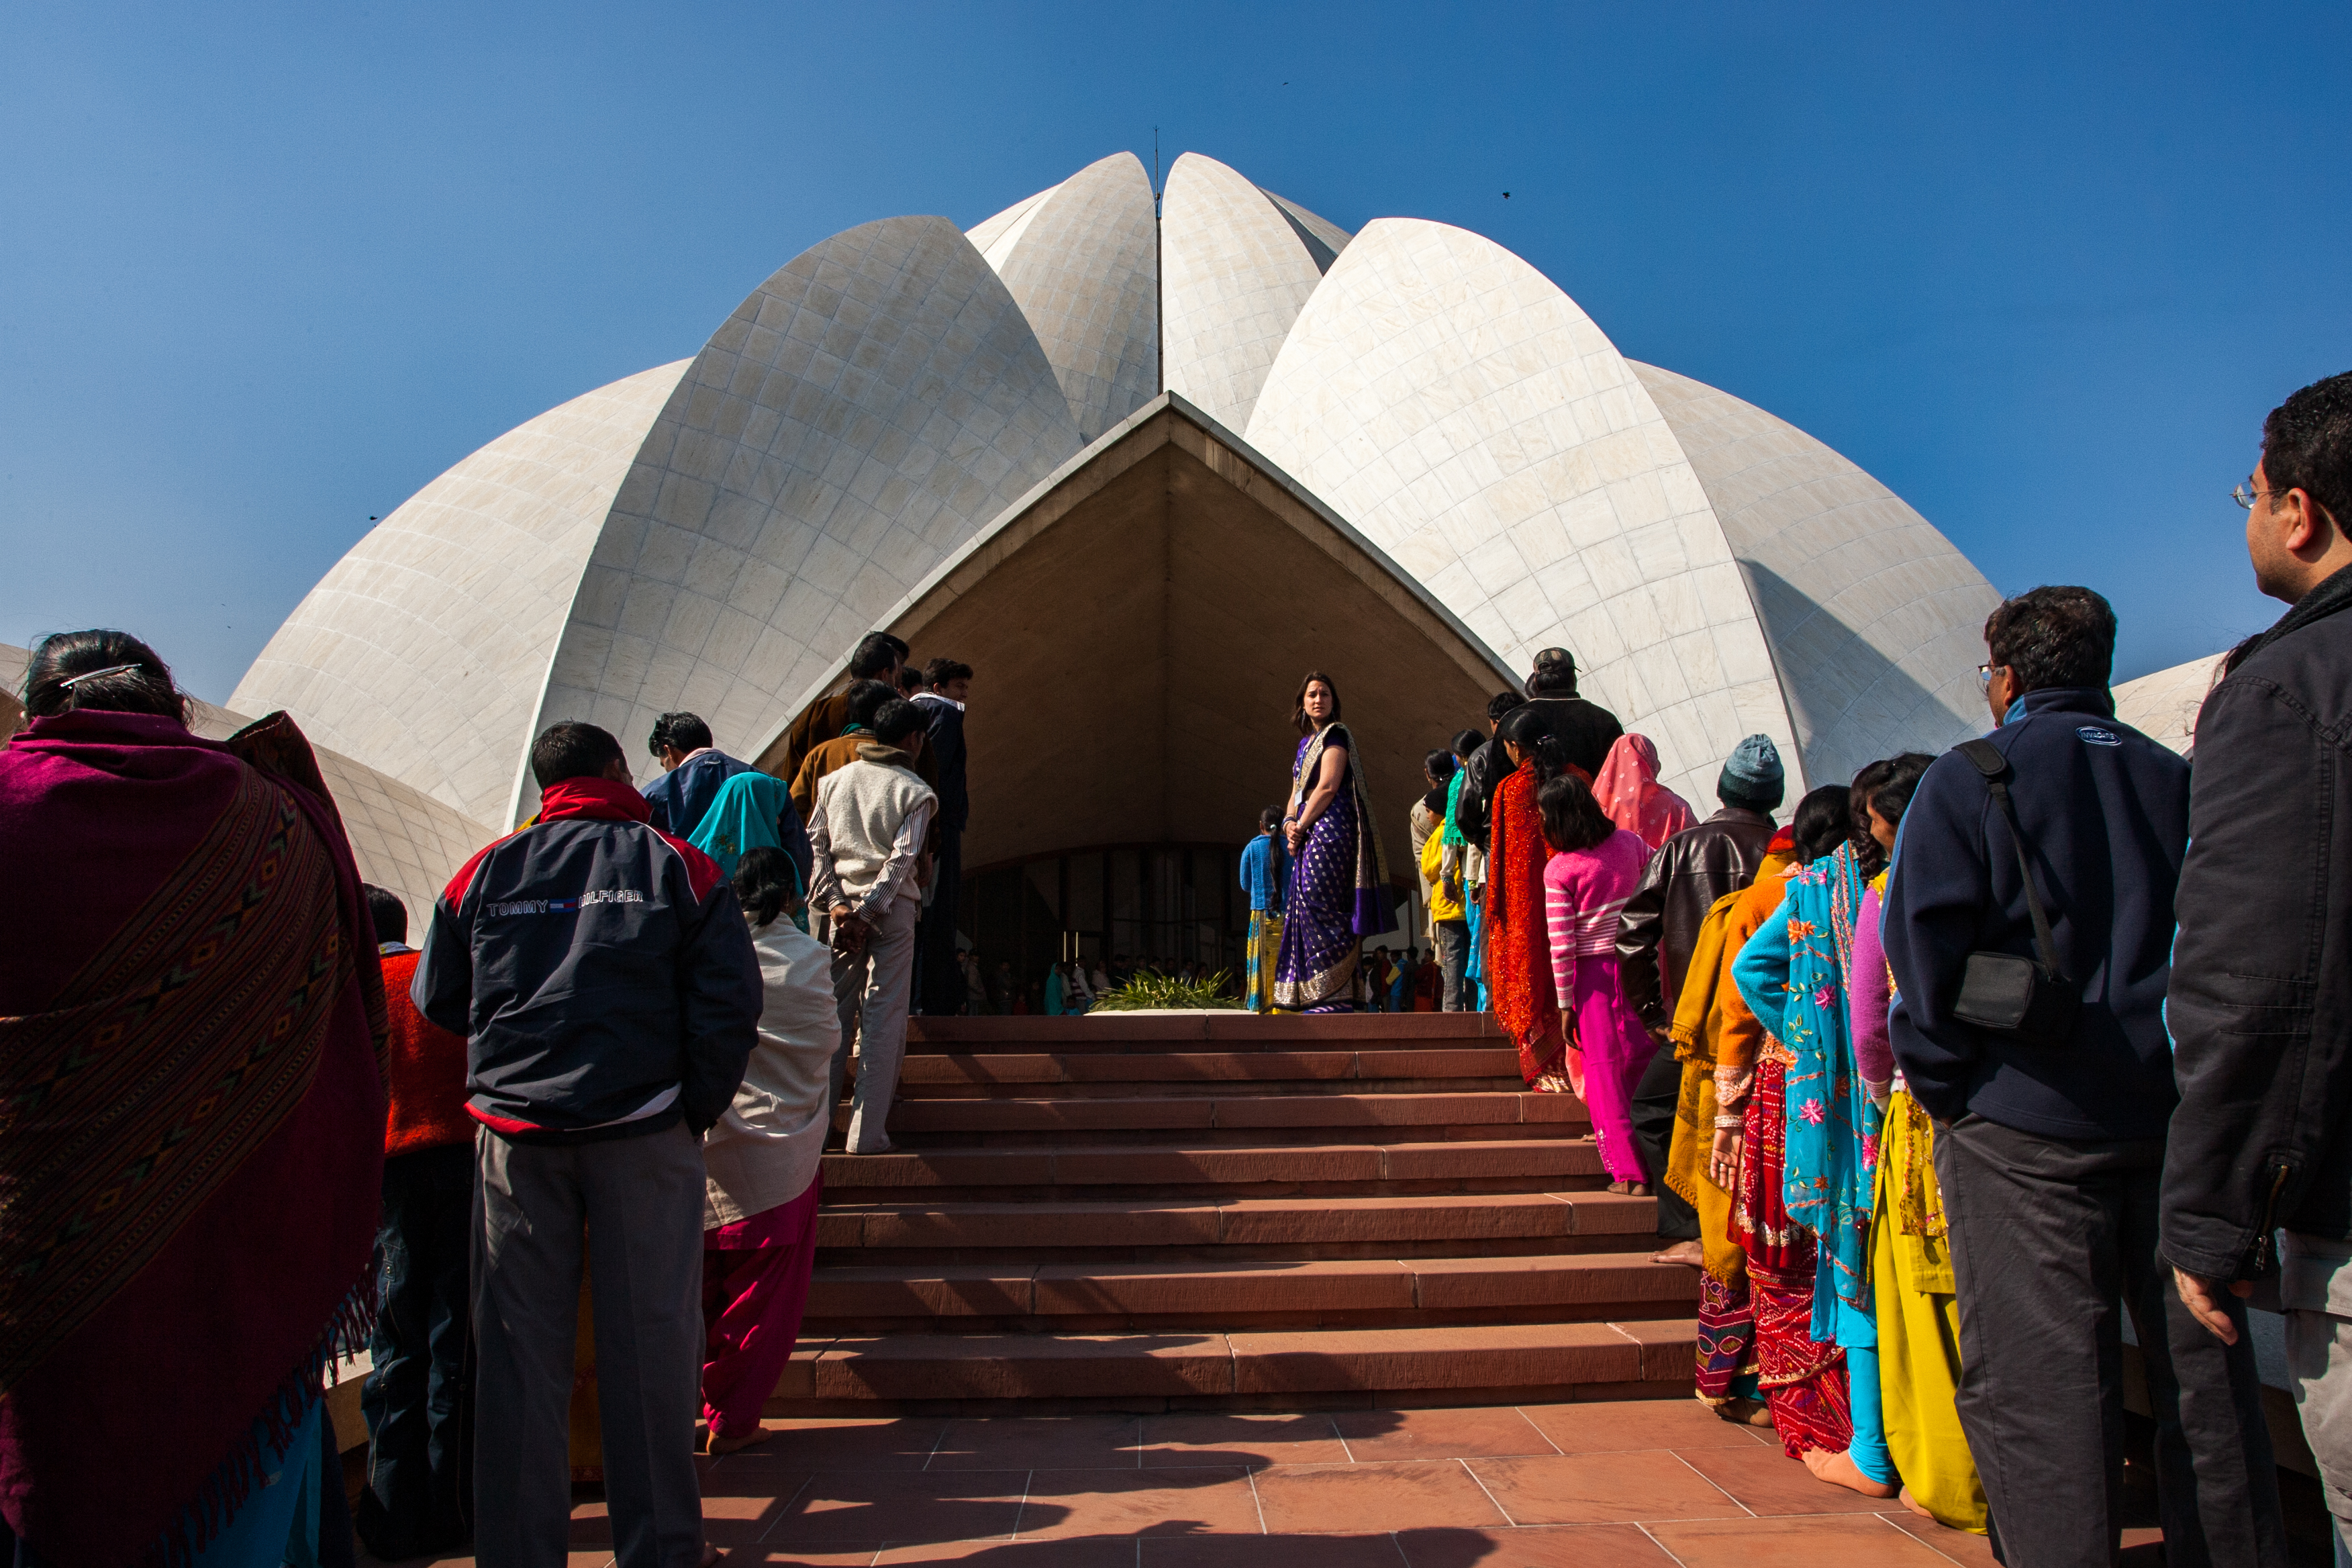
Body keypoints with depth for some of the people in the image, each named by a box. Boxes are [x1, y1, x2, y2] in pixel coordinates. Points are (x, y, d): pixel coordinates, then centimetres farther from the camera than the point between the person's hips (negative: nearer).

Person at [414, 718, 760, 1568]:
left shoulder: (486, 871, 6)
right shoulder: (677, 863, 0)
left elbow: (437, 1000, 14)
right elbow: (731, 998, -7)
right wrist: (700, 1109, 2)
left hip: (515, 1131, 2)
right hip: (643, 1130, -2)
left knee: (520, 1346, 11)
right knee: (649, 1342, 6)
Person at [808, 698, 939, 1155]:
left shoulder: (834, 780, 10)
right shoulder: (914, 791, -1)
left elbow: (814, 843, 2)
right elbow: (901, 859, -10)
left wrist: (835, 903, -3)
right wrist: (868, 913, -11)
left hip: (840, 906, 4)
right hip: (891, 911, -3)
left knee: (831, 1013, 10)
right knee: (883, 1020, 0)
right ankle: (867, 1133, 1)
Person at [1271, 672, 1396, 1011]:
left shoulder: (1335, 734, -4)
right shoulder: (1306, 742, 22)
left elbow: (1327, 787, -15)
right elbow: (1297, 793, 19)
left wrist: (1301, 826, -12)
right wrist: (1289, 822, 0)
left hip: (1330, 829, -9)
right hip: (1309, 834, 9)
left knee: (1320, 905, -14)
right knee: (1304, 908, 6)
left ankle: (1333, 996, -13)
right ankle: (1312, 996, 8)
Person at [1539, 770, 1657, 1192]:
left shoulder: (1558, 869, -12)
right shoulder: (1628, 842, 1)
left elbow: (1561, 945, -11)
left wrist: (1565, 1004, -4)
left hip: (1593, 974, -4)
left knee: (1605, 1072, 5)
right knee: (1641, 1059, 18)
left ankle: (1630, 1174, 6)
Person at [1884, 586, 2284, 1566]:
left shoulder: (1967, 780, -5)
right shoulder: (2180, 780, 10)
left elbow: (1925, 949, -11)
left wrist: (1943, 1089, -1)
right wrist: (2195, 1073, 18)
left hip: (2026, 1125, -5)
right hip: (2178, 1117, 6)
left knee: (2036, 1383, 0)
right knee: (2203, 1369, 17)